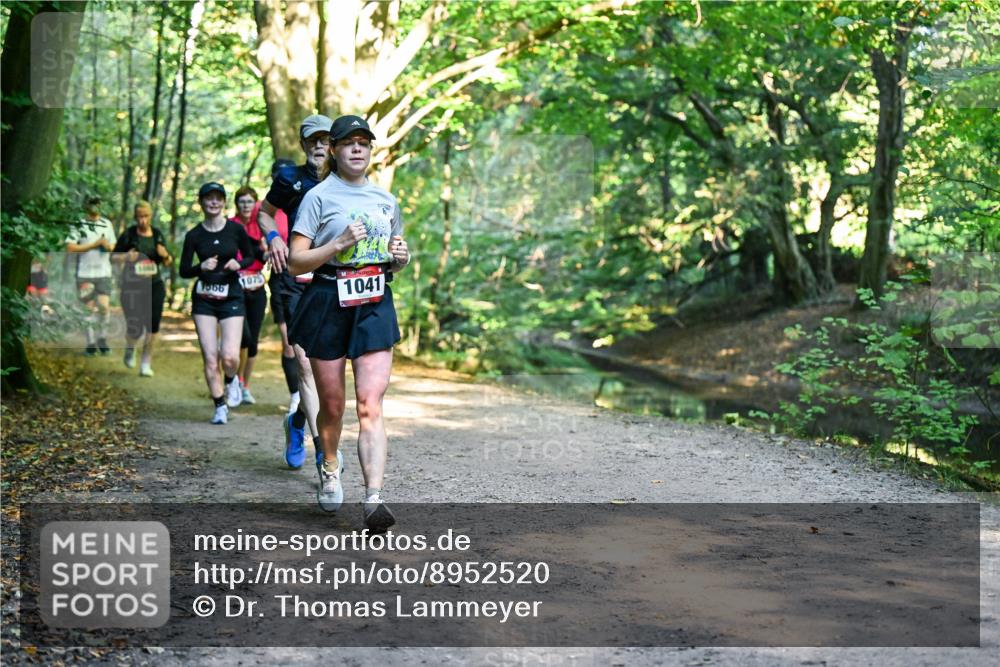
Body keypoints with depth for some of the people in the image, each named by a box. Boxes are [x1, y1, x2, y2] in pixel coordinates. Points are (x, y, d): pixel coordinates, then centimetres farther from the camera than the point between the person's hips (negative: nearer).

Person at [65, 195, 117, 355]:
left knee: (104, 307, -8)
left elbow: (112, 245, 17)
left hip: (104, 273, 2)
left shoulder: (107, 224, 10)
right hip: (85, 273, -2)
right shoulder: (79, 225, -2)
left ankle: (102, 339, 9)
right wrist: (93, 245, -12)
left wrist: (108, 246, -8)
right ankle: (91, 343, 9)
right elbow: (70, 247, -9)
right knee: (90, 309, 1)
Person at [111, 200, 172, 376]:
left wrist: (165, 256, -8)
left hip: (154, 285, 3)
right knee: (135, 328, -6)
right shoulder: (128, 235, -4)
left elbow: (167, 263, 15)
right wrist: (126, 257, -19)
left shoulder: (157, 235, 7)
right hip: (132, 286, -3)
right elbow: (113, 258, 1)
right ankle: (130, 348, 30)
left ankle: (146, 363, 10)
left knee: (153, 325, -6)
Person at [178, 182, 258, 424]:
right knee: (210, 358, -2)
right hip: (204, 300, 1)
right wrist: (201, 267, -18)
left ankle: (231, 380, 22)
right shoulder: (194, 235, -1)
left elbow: (251, 257, 10)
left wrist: (239, 264, -12)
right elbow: (184, 270, 2)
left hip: (231, 297, -1)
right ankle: (220, 406, 13)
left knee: (230, 356, -13)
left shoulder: (235, 229, -3)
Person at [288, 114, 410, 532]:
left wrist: (401, 258, 3)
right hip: (328, 304, -2)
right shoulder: (319, 196, 0)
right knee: (332, 404, 8)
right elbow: (296, 262, -5)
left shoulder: (386, 200, 14)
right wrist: (340, 244, -18)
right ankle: (329, 470, 38)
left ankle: (373, 499, -20)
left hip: (375, 307, 2)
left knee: (370, 405, -11)